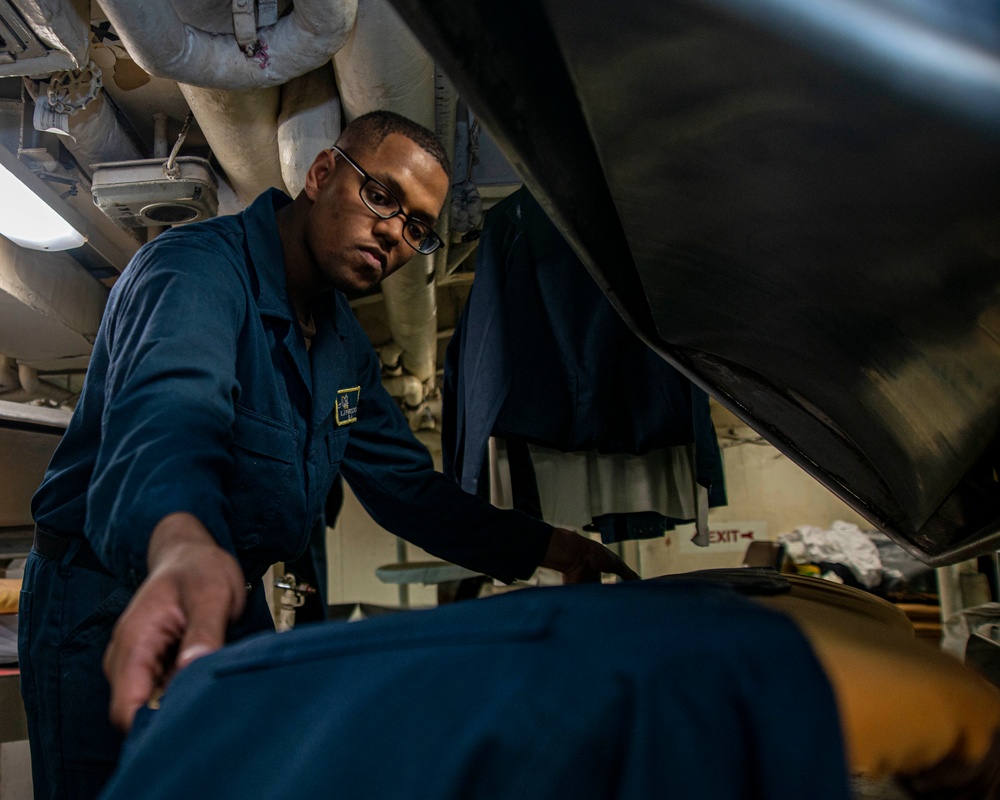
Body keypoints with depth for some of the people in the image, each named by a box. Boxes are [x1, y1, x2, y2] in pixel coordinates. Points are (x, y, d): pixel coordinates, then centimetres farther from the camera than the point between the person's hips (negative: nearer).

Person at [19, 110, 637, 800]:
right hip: (109, 616, -7)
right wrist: (181, 546, -64)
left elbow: (408, 484, 10)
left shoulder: (345, 344, 8)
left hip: (234, 607, 8)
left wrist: (548, 548, 1)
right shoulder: (197, 268, -20)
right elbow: (168, 409, -42)